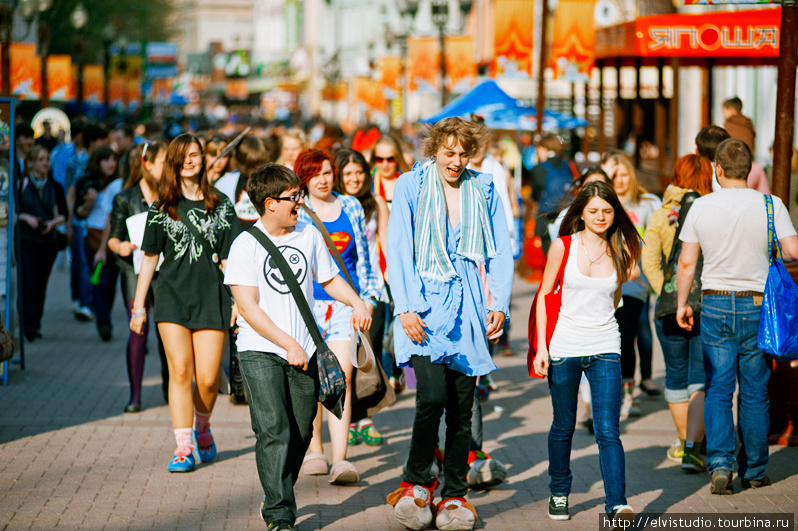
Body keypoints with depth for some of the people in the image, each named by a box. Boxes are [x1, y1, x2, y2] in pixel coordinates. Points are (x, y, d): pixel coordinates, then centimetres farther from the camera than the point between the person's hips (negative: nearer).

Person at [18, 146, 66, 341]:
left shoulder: (55, 187, 8)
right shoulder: (21, 185, 0)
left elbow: (63, 214, 13)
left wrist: (54, 222, -7)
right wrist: (26, 217, -14)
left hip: (48, 240, 3)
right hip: (26, 240, -3)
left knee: (41, 283, 6)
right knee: (29, 282, -13)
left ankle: (36, 323, 18)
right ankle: (29, 325, -16)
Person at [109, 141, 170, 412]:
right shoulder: (125, 199, 2)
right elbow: (114, 238, 2)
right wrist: (120, 246, -19)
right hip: (135, 270, -2)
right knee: (138, 330, -7)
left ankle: (168, 387, 21)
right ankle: (135, 394, 0)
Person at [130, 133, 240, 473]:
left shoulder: (221, 206, 8)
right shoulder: (162, 208, 9)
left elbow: (231, 258, 8)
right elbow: (149, 257, 12)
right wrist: (138, 306, 10)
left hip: (211, 298, 0)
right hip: (172, 296, 0)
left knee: (208, 378, -3)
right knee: (180, 372, -10)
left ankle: (203, 427, 26)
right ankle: (183, 447, -7)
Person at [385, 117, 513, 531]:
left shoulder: (484, 190, 9)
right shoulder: (411, 186, 1)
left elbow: (500, 252, 13)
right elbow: (397, 250, -1)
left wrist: (499, 304, 2)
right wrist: (406, 307, -9)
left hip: (467, 309, 3)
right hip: (425, 309, -3)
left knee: (462, 408, 4)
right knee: (432, 395, -18)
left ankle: (454, 496, 16)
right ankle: (416, 483, 2)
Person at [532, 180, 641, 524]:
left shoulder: (621, 251, 3)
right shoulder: (563, 247, -2)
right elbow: (544, 295, 2)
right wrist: (541, 347, -2)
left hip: (605, 350, 0)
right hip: (564, 348, 0)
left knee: (608, 431, -9)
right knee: (563, 427, 10)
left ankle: (617, 505, -11)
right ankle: (559, 493, 30)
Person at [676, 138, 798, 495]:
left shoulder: (701, 207, -3)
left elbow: (686, 263, 0)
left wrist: (682, 304, 12)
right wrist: (766, 252, 10)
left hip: (715, 305, 0)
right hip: (758, 305, 0)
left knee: (718, 390, 4)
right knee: (754, 393, 9)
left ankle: (720, 464, -11)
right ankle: (754, 472, 16)